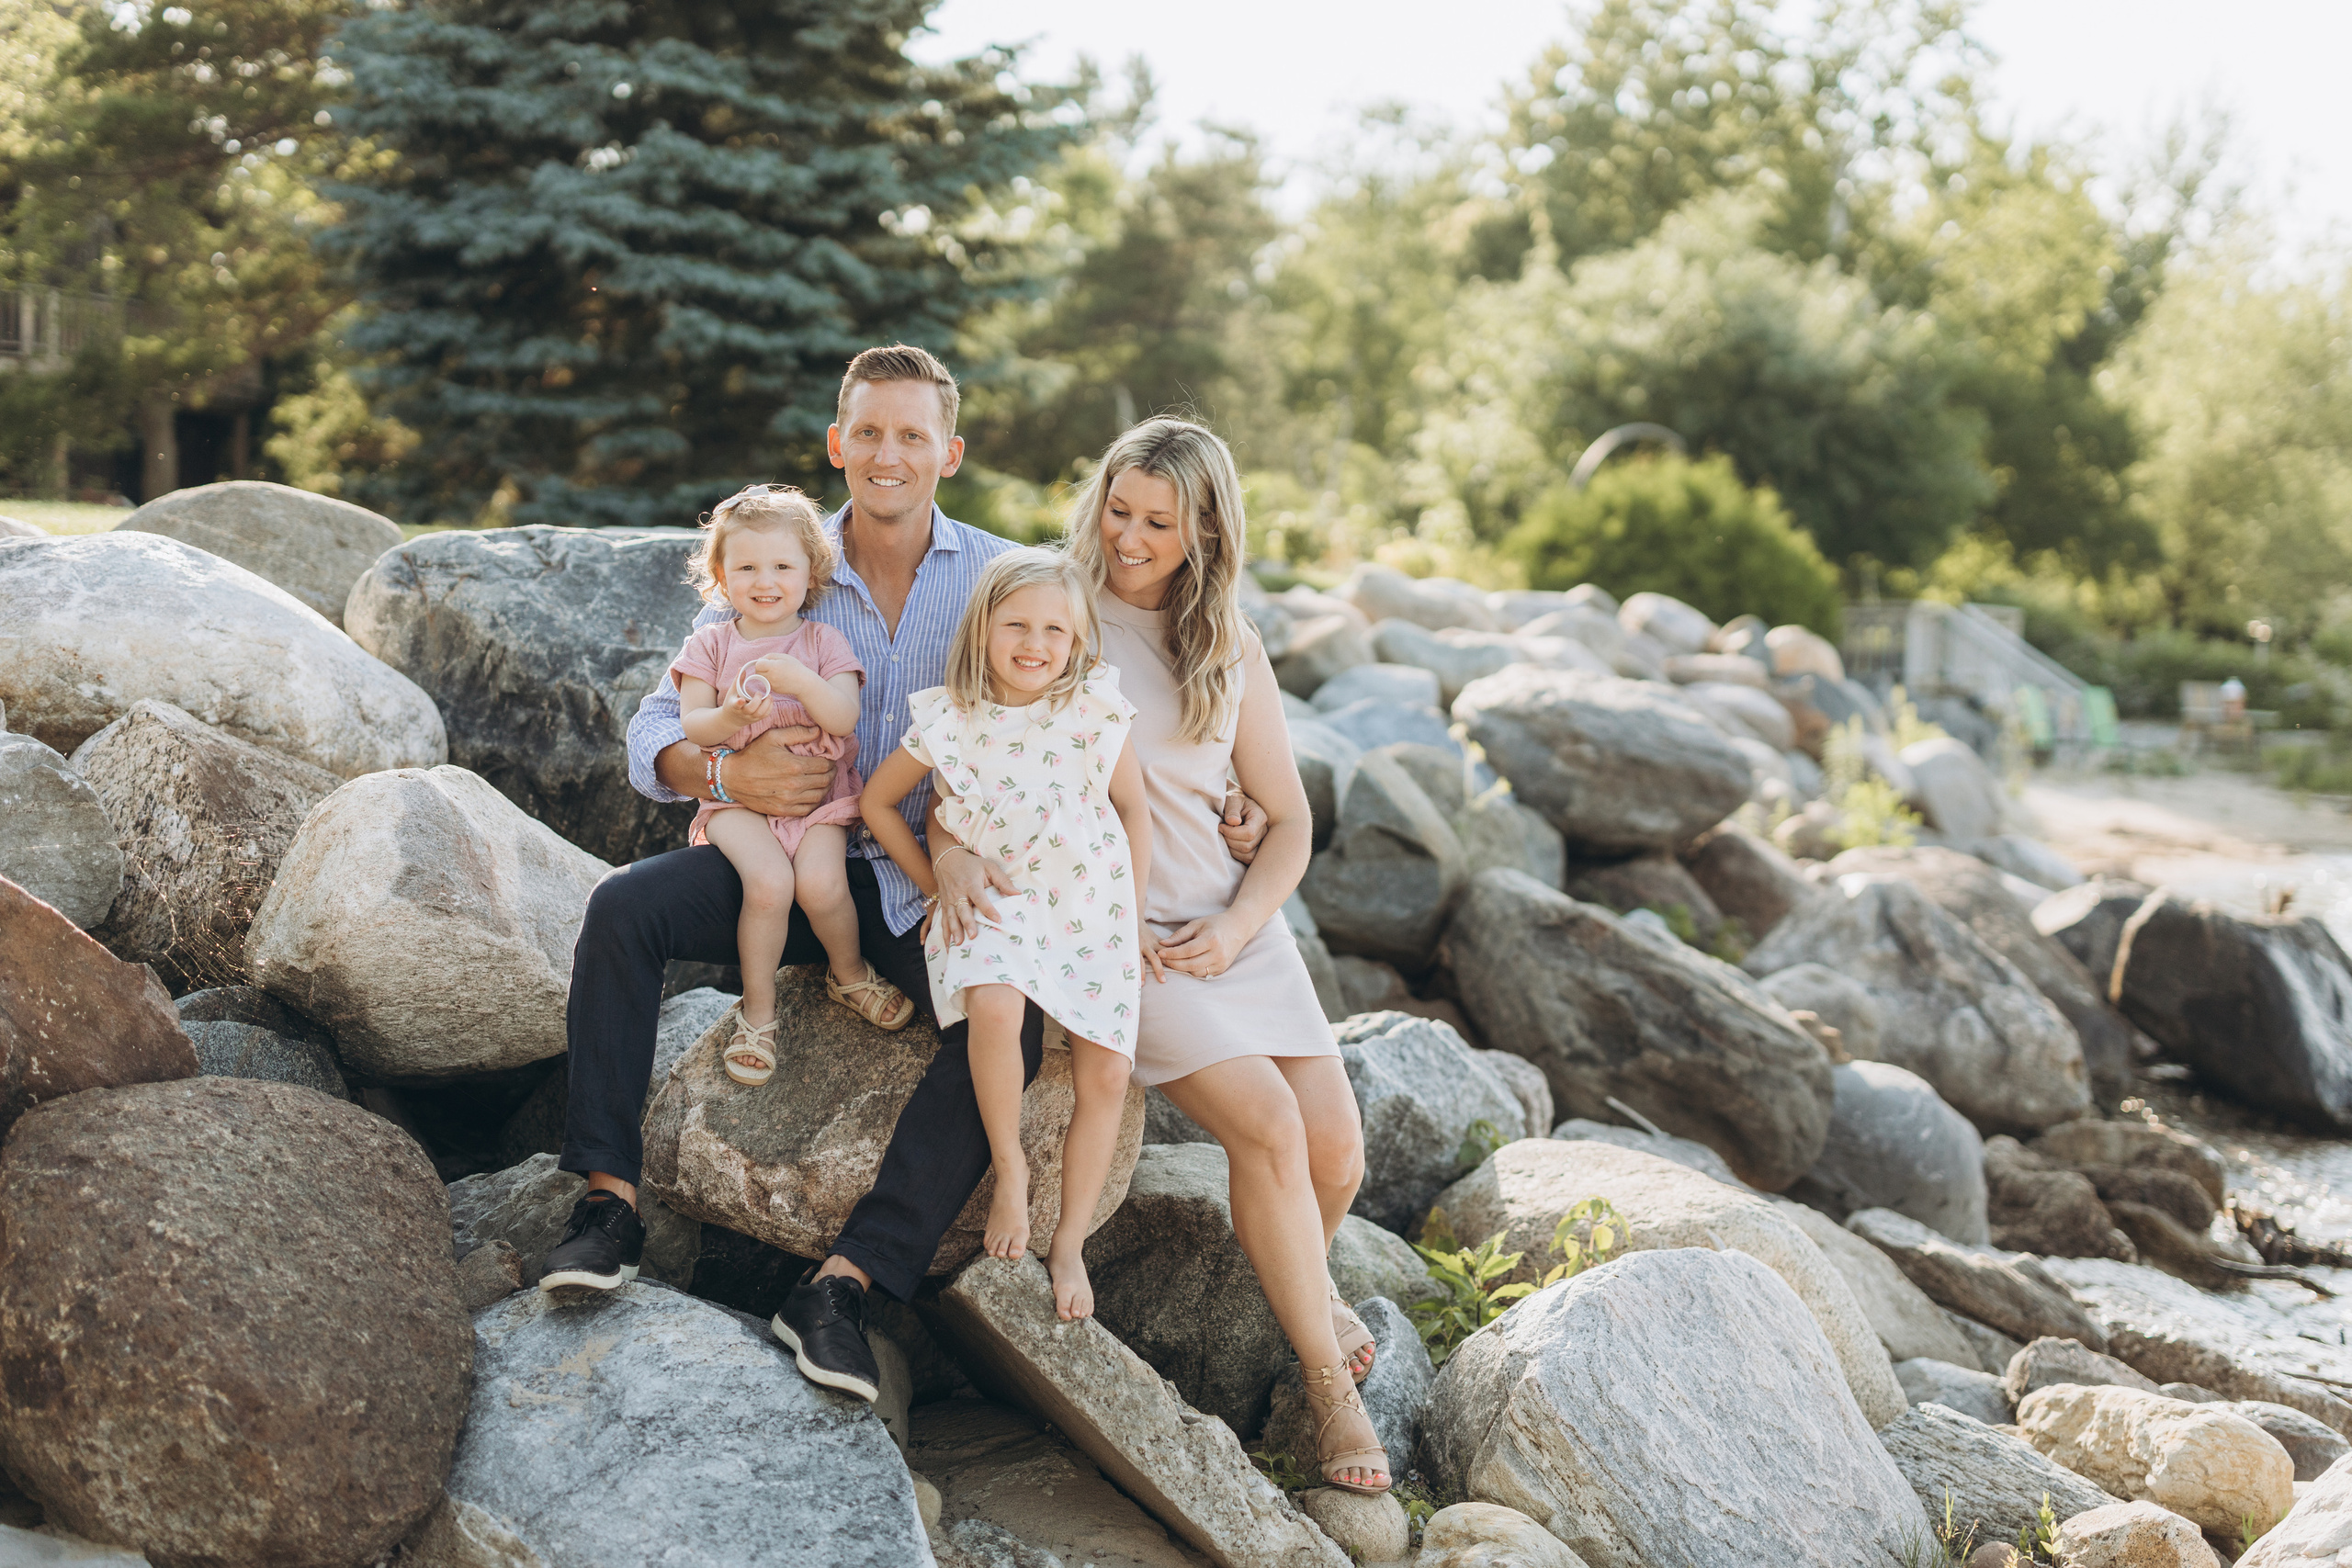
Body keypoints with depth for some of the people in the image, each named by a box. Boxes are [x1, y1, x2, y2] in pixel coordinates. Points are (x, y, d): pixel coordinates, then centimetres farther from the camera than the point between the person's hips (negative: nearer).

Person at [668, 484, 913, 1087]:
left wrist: (801, 681, -26)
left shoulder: (823, 642, 5)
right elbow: (691, 727, -2)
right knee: (769, 882, -29)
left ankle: (848, 974, 6)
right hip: (737, 796, 0)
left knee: (820, 882, -27)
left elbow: (844, 718, -9)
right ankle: (758, 1009, -7)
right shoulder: (710, 645, 7)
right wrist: (732, 716, -23)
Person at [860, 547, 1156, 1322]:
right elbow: (878, 801, 8)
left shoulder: (1096, 712, -4)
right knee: (994, 1005, -35)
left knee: (1105, 1075, -7)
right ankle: (1008, 1165, -12)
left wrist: (1132, 915, 4)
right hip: (993, 902, -2)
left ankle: (1070, 1244, 9)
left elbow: (1134, 810, 6)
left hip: (1091, 908, 2)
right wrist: (934, 884, 5)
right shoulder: (947, 722, -6)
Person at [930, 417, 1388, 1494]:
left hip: (1226, 923, 4)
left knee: (1335, 1146, -9)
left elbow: (1288, 821, 13)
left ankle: (1303, 1275, 29)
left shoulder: (1231, 651, 11)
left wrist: (1238, 925, -5)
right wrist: (956, 854, -26)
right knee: (1266, 1123, -22)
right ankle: (1328, 1383, -3)